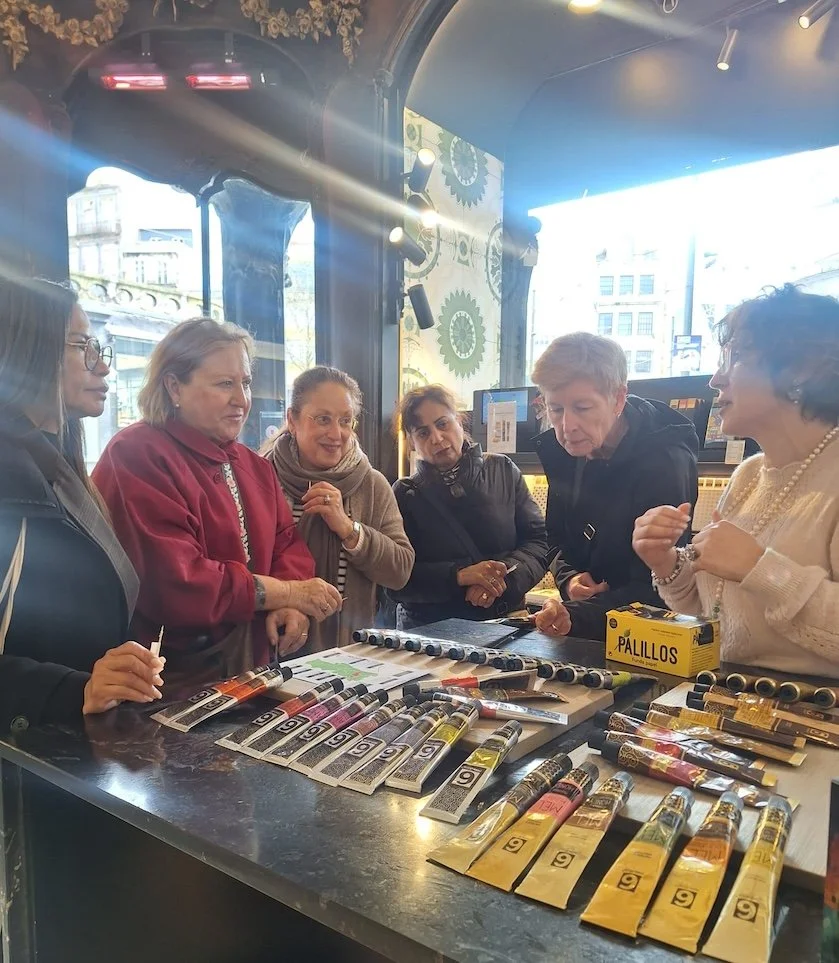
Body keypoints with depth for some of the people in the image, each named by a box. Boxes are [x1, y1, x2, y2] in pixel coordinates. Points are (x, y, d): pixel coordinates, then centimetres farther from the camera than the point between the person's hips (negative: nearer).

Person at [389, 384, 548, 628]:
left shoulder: (503, 471, 9)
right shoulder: (404, 495, 4)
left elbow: (539, 540, 5)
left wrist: (502, 577, -13)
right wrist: (459, 576, -18)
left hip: (505, 621, 1)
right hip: (430, 630, -1)